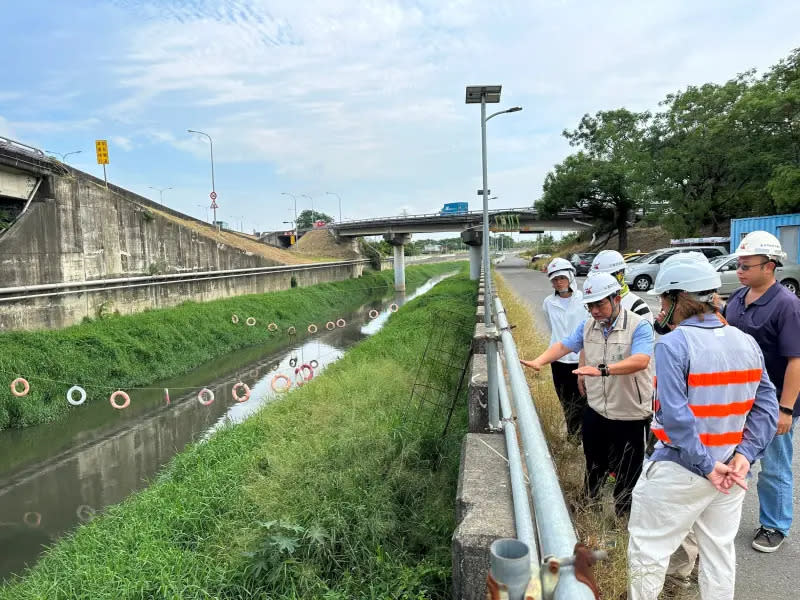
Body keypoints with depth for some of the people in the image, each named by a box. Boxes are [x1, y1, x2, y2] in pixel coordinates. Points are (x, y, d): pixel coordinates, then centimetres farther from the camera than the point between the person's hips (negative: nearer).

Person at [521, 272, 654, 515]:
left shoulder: (639, 326, -19)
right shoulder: (588, 325, 1)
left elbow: (641, 361, -33)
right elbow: (563, 345, 1)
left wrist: (602, 369, -45)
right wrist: (539, 361, -17)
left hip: (630, 416, -5)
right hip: (596, 411, 6)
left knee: (627, 472, 12)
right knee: (593, 465, 24)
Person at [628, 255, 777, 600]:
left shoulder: (673, 344, -20)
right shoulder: (747, 342, 2)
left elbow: (674, 415, -25)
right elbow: (766, 407, 2)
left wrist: (705, 466, -17)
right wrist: (744, 454, -4)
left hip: (679, 470, -7)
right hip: (730, 470, 7)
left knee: (648, 547, 10)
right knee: (720, 550, 22)